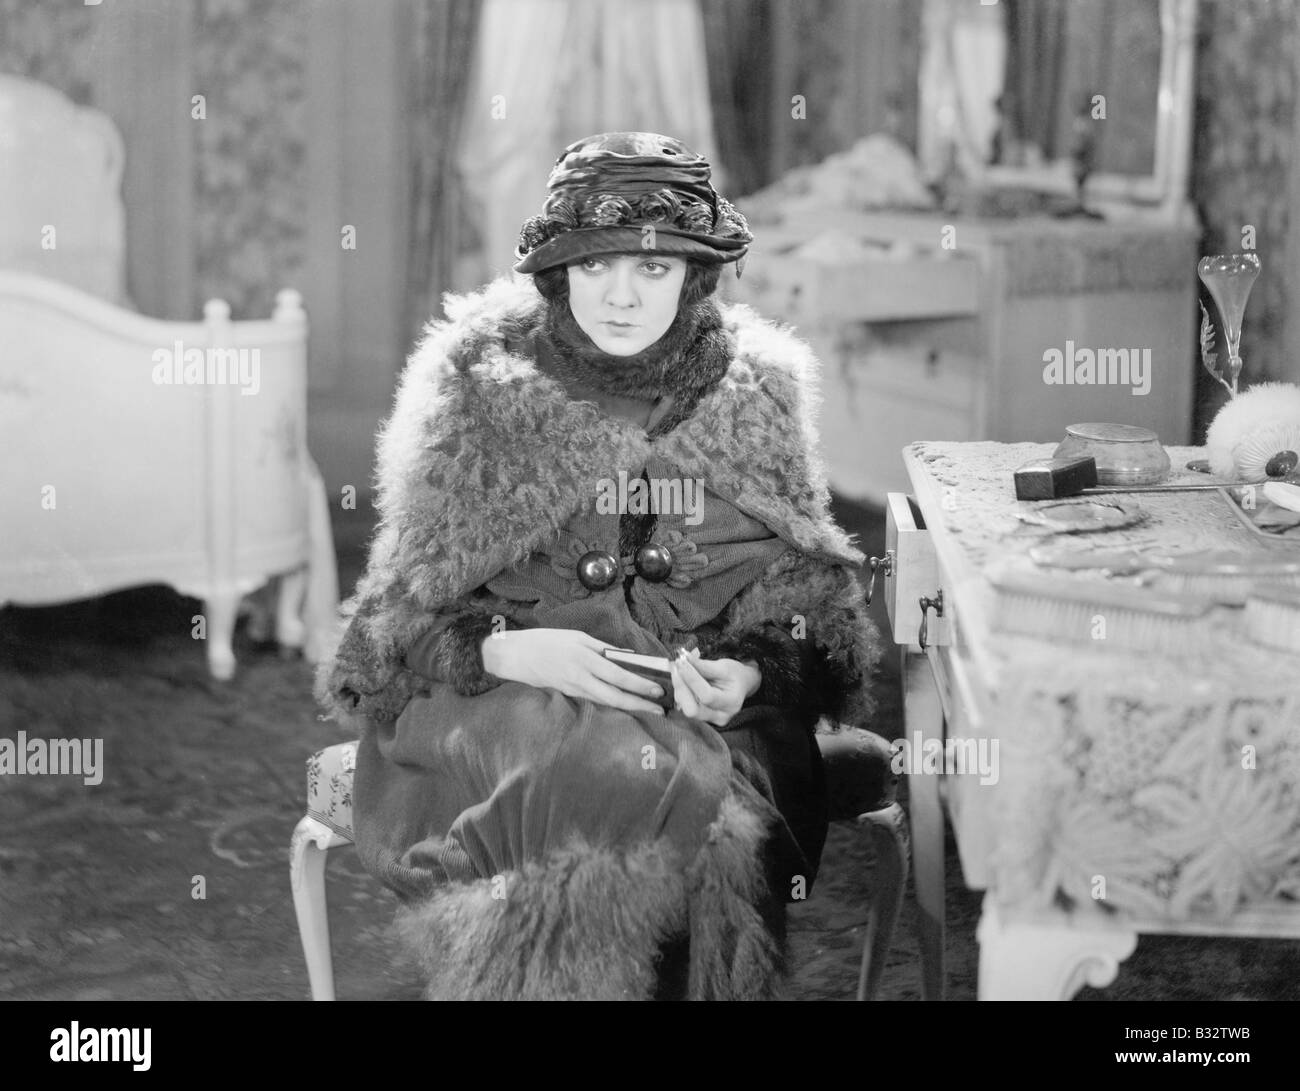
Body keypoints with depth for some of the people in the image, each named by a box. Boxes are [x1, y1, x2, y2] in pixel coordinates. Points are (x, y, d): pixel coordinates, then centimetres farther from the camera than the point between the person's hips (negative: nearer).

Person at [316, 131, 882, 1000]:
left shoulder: (755, 391, 10)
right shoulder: (480, 385, 5)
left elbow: (806, 607, 14)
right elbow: (404, 614, 6)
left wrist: (747, 675, -9)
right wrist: (510, 650, -15)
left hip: (712, 706, 2)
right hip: (504, 699, -1)